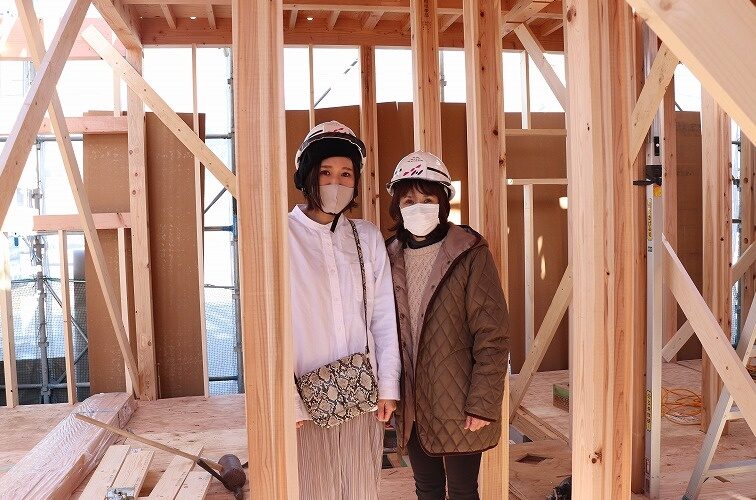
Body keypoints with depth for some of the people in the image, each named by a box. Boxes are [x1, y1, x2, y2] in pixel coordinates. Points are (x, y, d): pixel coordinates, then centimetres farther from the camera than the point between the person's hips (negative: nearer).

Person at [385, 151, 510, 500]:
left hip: (459, 406, -4)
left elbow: (493, 337, -12)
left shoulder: (471, 255, -10)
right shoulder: (391, 257, 4)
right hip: (411, 406, 4)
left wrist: (483, 403, -15)